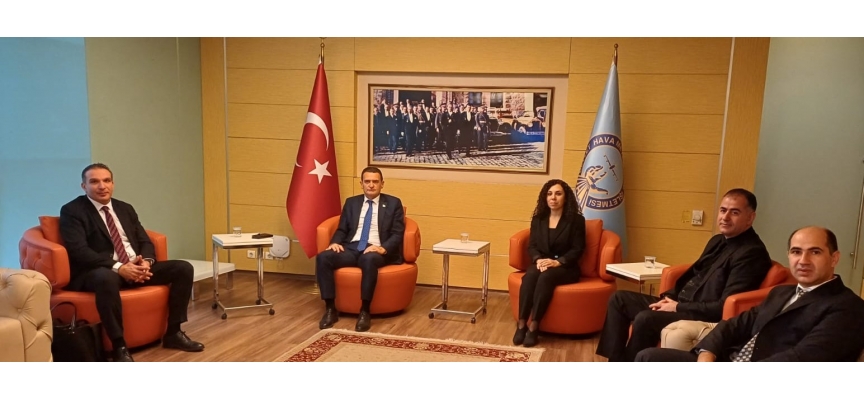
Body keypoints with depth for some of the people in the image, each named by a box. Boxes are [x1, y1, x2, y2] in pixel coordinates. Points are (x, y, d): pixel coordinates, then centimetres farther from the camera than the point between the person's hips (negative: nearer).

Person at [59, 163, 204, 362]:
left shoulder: (125, 208, 18)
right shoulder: (72, 211, -1)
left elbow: (145, 241, 13)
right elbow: (79, 251, -14)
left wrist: (146, 261, -11)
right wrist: (118, 267, -25)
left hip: (137, 268, 6)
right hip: (98, 273, -6)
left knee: (183, 268, -9)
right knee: (106, 278, -42)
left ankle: (173, 333, -1)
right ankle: (119, 347, -28)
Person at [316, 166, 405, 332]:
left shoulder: (393, 203, 9)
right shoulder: (351, 202, 19)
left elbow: (397, 234, 1)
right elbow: (342, 229, 16)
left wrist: (383, 248, -18)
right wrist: (335, 242, -7)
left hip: (375, 251, -3)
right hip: (351, 248, 4)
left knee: (369, 259, -40)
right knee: (323, 257, -26)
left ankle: (365, 312, -28)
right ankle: (330, 309, -19)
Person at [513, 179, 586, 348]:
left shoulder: (576, 220, -1)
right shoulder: (538, 219, 11)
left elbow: (577, 249, -5)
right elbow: (532, 245, 7)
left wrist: (557, 262, -20)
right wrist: (538, 259, -16)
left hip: (566, 268, -3)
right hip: (541, 263, 3)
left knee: (546, 277, -36)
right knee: (530, 276, -32)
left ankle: (533, 326, -33)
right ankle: (521, 324, -31)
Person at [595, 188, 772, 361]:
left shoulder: (752, 254, -15)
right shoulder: (718, 241, 14)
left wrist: (678, 307, -16)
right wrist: (670, 297, 4)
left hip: (705, 317, -10)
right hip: (681, 304, 10)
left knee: (645, 319, -31)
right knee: (619, 299, 4)